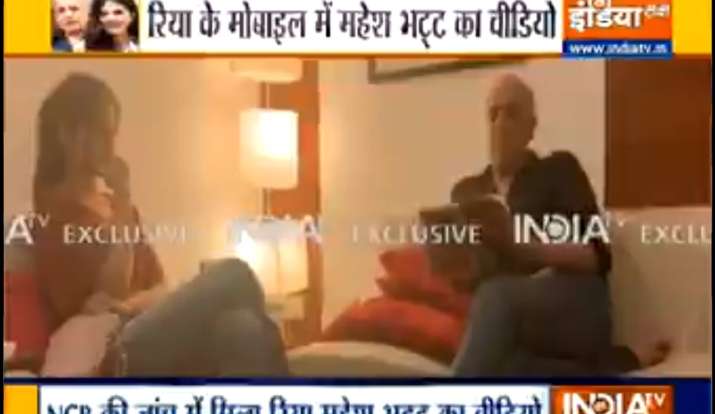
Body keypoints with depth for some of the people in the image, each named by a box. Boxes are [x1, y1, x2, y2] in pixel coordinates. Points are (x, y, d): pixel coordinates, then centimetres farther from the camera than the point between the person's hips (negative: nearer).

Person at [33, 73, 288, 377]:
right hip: (112, 353, -6)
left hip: (150, 337, 6)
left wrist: (127, 304, -6)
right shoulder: (54, 207, 0)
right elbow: (112, 291, -11)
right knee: (232, 275, -25)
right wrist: (122, 202, -10)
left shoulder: (112, 202, 23)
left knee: (239, 327, -28)